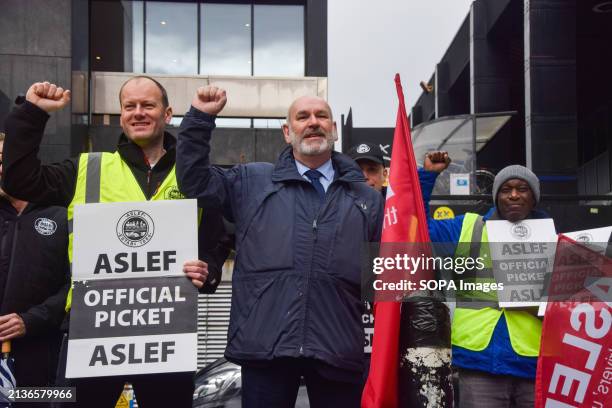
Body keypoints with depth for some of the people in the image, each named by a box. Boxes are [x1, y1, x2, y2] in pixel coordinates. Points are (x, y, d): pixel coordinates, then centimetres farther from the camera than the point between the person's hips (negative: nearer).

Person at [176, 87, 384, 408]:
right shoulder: (252, 182, 12)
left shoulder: (367, 199, 14)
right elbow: (194, 181, 8)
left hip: (338, 351, 1)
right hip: (265, 346, -1)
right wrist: (200, 117, 1)